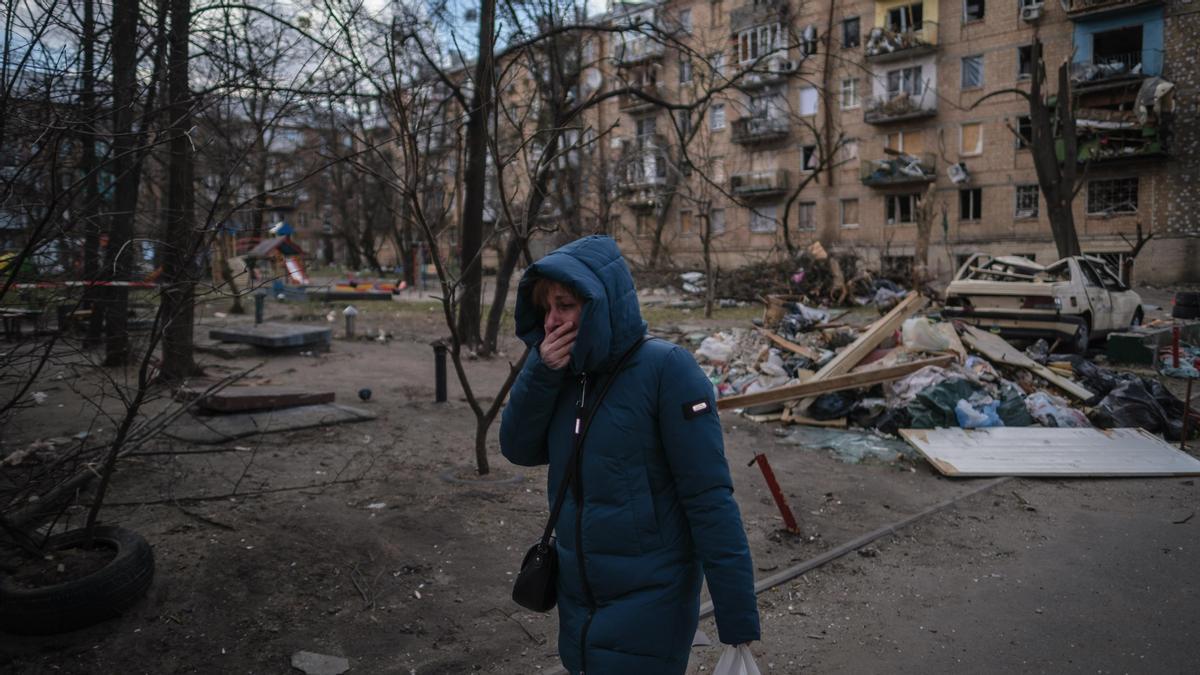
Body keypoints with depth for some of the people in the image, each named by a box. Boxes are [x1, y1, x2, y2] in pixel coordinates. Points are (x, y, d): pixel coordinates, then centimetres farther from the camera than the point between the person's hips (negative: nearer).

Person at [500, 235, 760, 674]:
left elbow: (710, 500, -20)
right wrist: (541, 371, -17)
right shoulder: (567, 374, 1)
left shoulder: (666, 370, -19)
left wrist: (739, 620, -20)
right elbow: (519, 449, -2)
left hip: (649, 602, -6)